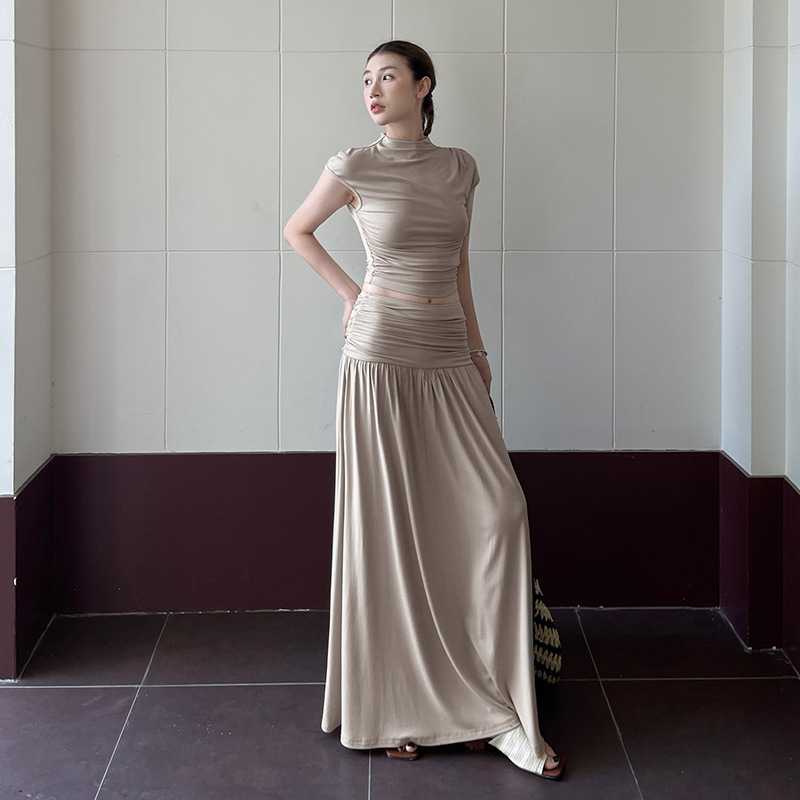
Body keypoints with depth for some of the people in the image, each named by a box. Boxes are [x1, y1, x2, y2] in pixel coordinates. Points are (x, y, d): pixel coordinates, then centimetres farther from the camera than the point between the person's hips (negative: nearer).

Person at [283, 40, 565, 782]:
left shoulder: (458, 167, 9)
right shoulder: (353, 168, -2)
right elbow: (296, 231, 14)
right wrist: (348, 291, 6)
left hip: (449, 360, 4)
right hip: (380, 356, -4)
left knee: (497, 509, -5)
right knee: (387, 526, 0)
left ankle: (493, 707, 3)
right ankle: (399, 704, 12)